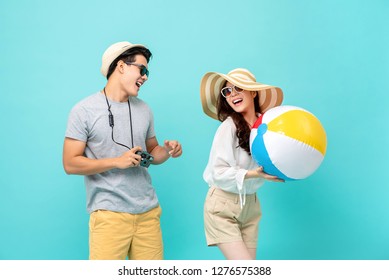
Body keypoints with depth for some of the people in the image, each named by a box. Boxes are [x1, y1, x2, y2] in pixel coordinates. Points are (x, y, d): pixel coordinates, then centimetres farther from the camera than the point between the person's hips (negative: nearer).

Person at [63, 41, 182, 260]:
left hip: (149, 210, 5)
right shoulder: (84, 110, -4)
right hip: (109, 213, -5)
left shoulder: (144, 110, 12)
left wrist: (168, 151, -2)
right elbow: (70, 164, -6)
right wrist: (117, 161, -17)